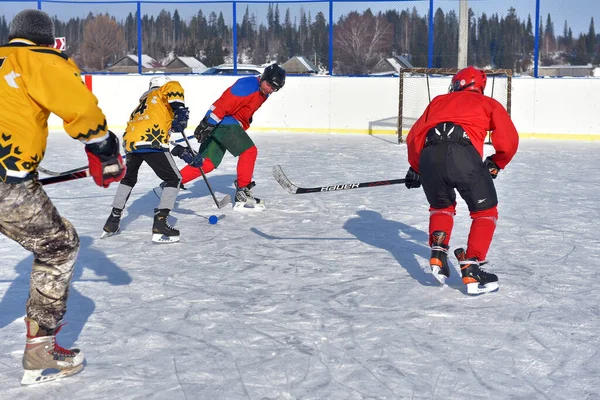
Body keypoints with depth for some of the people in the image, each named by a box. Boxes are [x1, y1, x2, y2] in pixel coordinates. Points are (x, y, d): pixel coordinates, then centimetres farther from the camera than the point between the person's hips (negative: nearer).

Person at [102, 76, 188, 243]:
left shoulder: (143, 101, 37)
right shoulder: (163, 92, 18)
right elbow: (173, 87, -8)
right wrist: (180, 109, -17)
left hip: (130, 141, 7)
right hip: (151, 142, -7)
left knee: (128, 179, 30)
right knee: (174, 179, 3)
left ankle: (112, 222, 32)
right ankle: (160, 225, -8)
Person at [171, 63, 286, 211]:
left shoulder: (263, 93, 14)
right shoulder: (248, 85, -17)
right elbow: (222, 104, -23)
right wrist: (207, 125, -27)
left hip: (230, 124, 10)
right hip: (222, 122, -10)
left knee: (207, 164, 4)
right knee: (249, 151, -12)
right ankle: (242, 193, -6)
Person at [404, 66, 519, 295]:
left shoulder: (439, 101, 34)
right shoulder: (488, 104, 26)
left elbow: (414, 136, 31)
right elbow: (508, 140, 15)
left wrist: (415, 168, 44)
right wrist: (496, 164, 33)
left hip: (429, 156, 3)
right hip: (464, 156, -3)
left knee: (441, 206, 29)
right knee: (485, 212, 14)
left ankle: (438, 255, 12)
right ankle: (471, 271, 4)